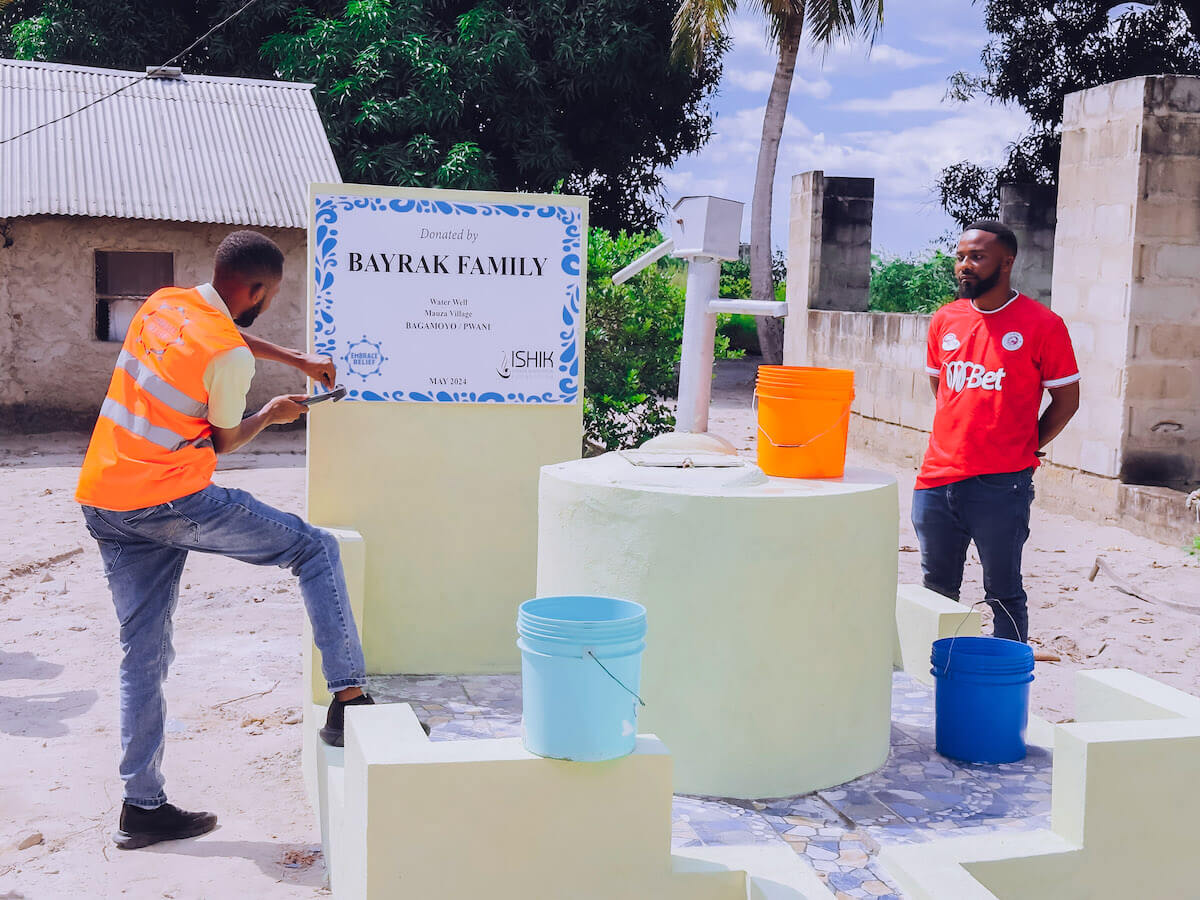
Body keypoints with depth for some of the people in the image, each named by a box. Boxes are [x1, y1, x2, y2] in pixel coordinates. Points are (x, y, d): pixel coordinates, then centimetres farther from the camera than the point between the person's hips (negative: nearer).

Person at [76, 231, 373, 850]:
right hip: (171, 501, -8)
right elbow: (222, 442, 1)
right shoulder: (230, 357, -14)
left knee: (143, 655, 12)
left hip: (102, 502, 8)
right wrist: (271, 415, 19)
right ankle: (348, 698, -2)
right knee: (316, 549, 4)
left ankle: (142, 807, 16)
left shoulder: (164, 303, 8)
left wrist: (297, 360, 33)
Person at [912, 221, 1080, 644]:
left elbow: (1067, 399, 1)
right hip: (938, 478, 5)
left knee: (1004, 596, 4)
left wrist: (1026, 448, 0)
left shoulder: (1041, 324, -6)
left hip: (1000, 486, -5)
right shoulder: (944, 320, 8)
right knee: (936, 592, 16)